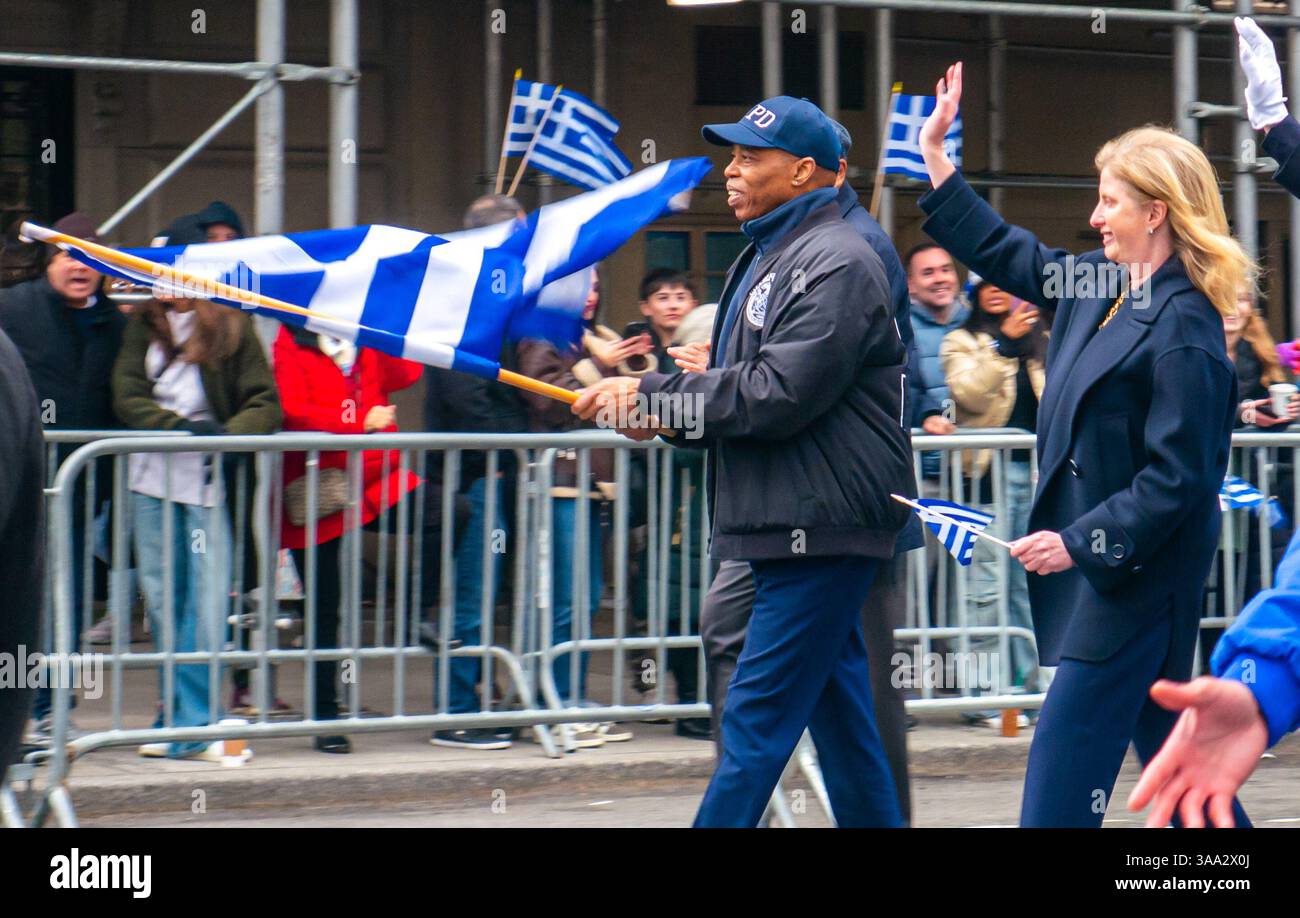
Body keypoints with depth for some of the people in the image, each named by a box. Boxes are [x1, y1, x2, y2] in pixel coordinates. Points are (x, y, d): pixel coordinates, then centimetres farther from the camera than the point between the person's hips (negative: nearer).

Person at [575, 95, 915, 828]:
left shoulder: (836, 265, -14)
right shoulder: (767, 258, 18)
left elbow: (779, 394, -22)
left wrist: (651, 396, -16)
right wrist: (667, 419, 2)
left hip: (822, 527, -10)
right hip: (791, 527, 10)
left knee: (757, 720, -10)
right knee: (838, 714, 13)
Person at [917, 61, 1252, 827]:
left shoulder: (1182, 331, -18)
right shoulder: (1102, 285, 9)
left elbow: (1176, 480, -21)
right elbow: (1008, 256, 24)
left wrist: (1081, 541, -21)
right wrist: (936, 157, 22)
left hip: (1132, 583, -9)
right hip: (1097, 566, 9)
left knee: (1061, 780, -9)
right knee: (1166, 744, 15)